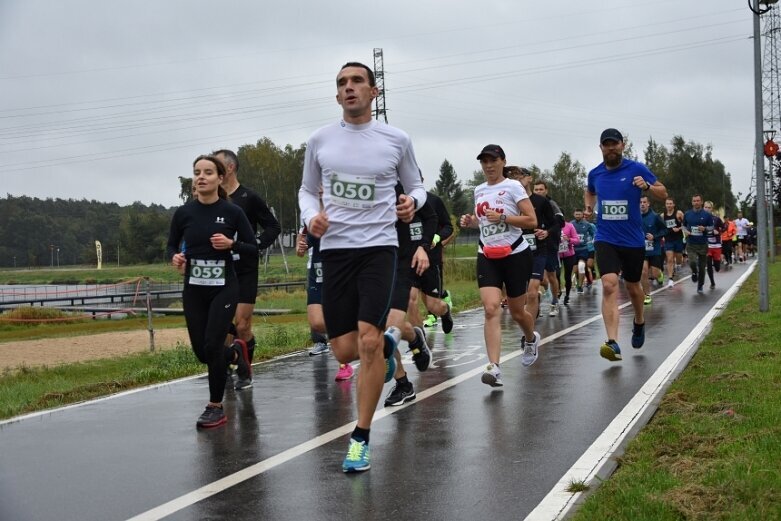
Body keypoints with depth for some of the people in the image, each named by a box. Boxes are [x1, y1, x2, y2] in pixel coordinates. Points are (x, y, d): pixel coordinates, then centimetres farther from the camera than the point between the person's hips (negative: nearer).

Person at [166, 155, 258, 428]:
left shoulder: (232, 212, -7)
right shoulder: (183, 213, -2)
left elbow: (254, 251, -1)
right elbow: (171, 246, 10)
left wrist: (231, 244, -19)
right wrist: (174, 257, -12)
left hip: (224, 289, -3)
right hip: (193, 290, 3)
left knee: (212, 346, -12)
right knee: (202, 352, 5)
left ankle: (216, 408, 6)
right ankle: (235, 352, 40)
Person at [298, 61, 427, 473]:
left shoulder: (396, 140, 2)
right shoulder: (320, 140, 5)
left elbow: (415, 185, 15)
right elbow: (307, 189, 16)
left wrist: (412, 201, -9)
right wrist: (311, 216, -5)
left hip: (378, 246, -2)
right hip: (334, 248, 2)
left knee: (368, 341, -16)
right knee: (345, 350, 0)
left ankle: (361, 439, -1)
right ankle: (388, 343, 39)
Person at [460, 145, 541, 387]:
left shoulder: (513, 186, -7)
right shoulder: (479, 190, 9)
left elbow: (532, 221, -12)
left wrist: (503, 217, -23)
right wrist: (470, 221, 5)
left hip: (516, 254, -3)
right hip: (487, 257, 3)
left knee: (517, 312, 10)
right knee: (491, 308, -16)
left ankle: (531, 338, 45)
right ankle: (494, 367, -22)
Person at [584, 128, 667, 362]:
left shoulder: (637, 169, -6)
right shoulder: (595, 174, 3)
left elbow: (663, 193, 1)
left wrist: (647, 186, -20)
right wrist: (589, 207, 6)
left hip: (633, 240, 0)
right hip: (606, 239, 0)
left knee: (632, 286, 17)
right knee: (609, 285, -19)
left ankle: (639, 322, 49)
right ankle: (613, 343, -26)